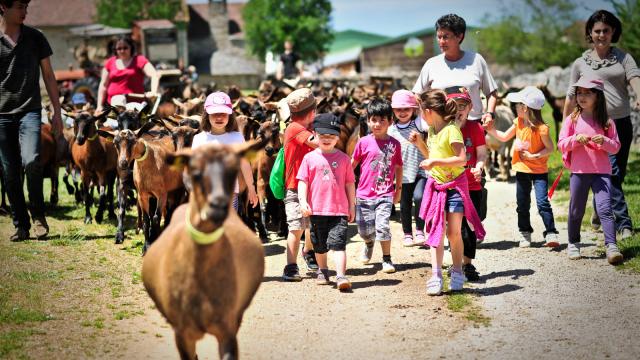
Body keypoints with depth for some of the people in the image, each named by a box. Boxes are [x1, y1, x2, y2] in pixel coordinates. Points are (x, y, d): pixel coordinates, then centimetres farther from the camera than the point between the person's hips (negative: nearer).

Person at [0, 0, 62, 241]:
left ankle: (38, 216, -3)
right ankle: (21, 226, 12)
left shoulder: (35, 38, 6)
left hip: (30, 110, 0)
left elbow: (48, 76, 11)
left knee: (31, 161, -21)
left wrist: (57, 112, 7)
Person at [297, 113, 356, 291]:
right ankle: (322, 271, 36)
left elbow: (349, 183, 9)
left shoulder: (343, 158, 4)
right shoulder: (310, 158, 3)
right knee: (320, 246, 15)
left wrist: (352, 206, 9)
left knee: (338, 243, -13)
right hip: (317, 209, 2)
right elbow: (303, 181, 2)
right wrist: (303, 201, -11)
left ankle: (341, 276, -18)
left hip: (339, 210, -1)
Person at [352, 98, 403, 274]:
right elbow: (352, 164, 6)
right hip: (364, 194, 1)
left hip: (385, 194, -1)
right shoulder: (364, 142, -2)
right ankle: (369, 243, 44)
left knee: (382, 226, -16)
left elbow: (398, 167, 11)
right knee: (365, 230, 8)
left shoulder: (394, 144, 1)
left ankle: (387, 259, 1)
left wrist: (398, 189, 12)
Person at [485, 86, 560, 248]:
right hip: (522, 169, 6)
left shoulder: (541, 128, -20)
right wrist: (491, 130, -1)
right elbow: (504, 137, 12)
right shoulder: (518, 122, 0)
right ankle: (525, 234, 25)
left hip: (539, 170, -6)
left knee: (542, 202, -14)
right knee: (522, 204, 13)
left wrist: (533, 156, -21)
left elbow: (550, 148, -14)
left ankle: (551, 234, -10)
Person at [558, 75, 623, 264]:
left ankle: (611, 246, -18)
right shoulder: (572, 119, 4)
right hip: (579, 171, 1)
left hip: (602, 172, -1)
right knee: (576, 211, 10)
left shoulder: (606, 121, 4)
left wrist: (605, 141, -15)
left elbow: (616, 147, 5)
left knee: (605, 208, -13)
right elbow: (561, 144, 1)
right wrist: (576, 139, -17)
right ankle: (573, 244, 27)